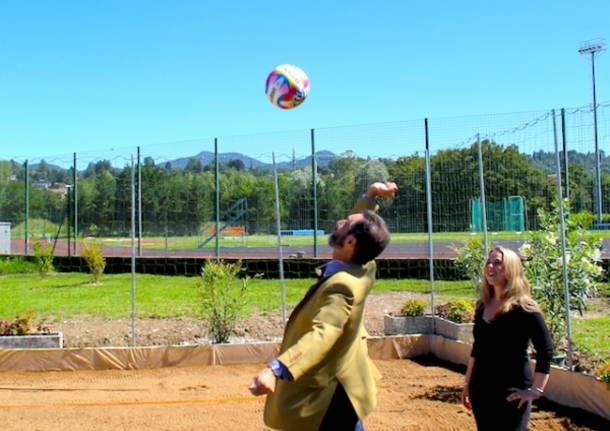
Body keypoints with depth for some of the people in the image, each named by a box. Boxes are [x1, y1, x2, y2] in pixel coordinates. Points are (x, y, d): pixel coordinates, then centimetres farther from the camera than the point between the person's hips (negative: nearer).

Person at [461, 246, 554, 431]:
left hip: (511, 393, -6)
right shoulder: (482, 306, 7)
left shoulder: (524, 308, -12)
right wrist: (467, 383, 17)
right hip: (481, 389, 6)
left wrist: (535, 391, -16)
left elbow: (545, 351, -15)